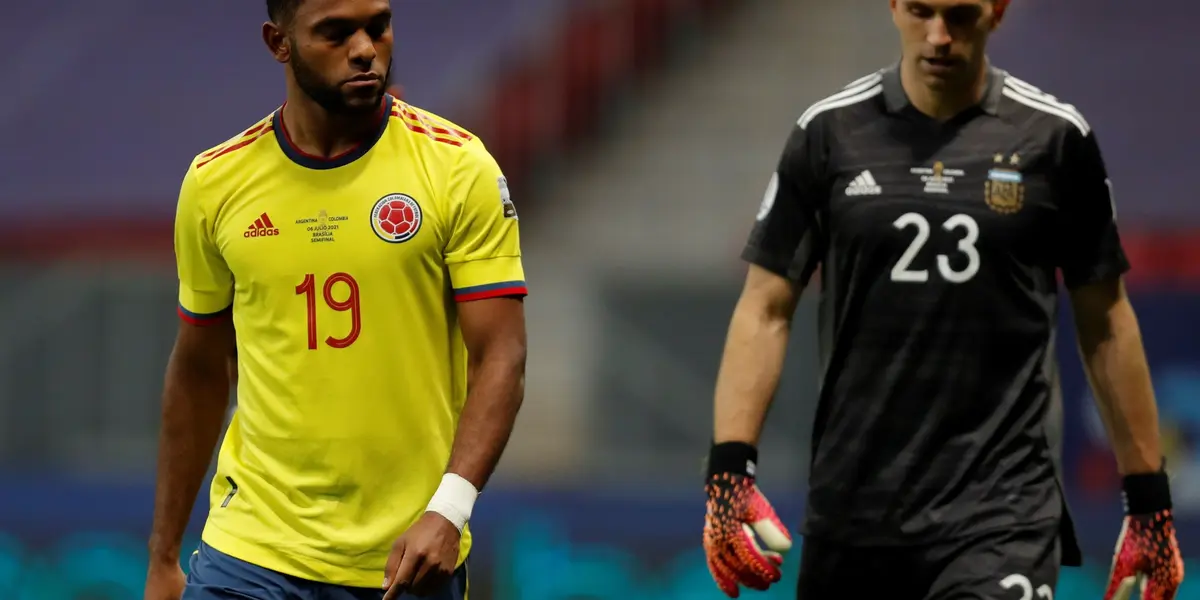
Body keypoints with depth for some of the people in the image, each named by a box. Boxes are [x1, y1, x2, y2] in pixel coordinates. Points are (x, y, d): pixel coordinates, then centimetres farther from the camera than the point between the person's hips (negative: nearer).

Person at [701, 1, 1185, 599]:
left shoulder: (1055, 136, 1)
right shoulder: (828, 132, 3)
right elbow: (765, 309, 4)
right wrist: (728, 472, -7)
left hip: (1003, 509, -2)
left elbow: (1104, 322, 8)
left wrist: (1149, 498, 8)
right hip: (851, 511, 2)